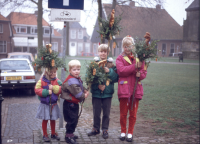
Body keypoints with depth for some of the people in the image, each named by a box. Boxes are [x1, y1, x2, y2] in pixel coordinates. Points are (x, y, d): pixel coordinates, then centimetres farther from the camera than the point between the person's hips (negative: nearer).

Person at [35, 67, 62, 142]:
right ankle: (45, 135, 20)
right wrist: (47, 92, -22)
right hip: (44, 104, -2)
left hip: (54, 104, 3)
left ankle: (53, 134, 31)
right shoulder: (42, 81, -9)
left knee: (53, 119, 14)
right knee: (45, 119, 6)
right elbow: (37, 90, -15)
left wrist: (53, 88, -23)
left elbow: (61, 89, -10)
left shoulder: (57, 81, -1)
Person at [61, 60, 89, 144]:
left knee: (75, 119, 20)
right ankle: (68, 136, 7)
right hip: (70, 104, -10)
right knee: (71, 120, -4)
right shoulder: (71, 81, -24)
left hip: (74, 103, 10)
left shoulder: (77, 79, 10)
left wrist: (85, 91, 2)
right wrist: (84, 96, -9)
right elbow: (77, 93, -25)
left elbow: (81, 87, 22)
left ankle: (71, 134, 34)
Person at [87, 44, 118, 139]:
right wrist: (98, 85, -17)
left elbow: (116, 78, -4)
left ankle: (105, 129, 23)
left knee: (106, 112, 9)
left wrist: (109, 71, -19)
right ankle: (96, 129, 28)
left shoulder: (111, 64, 0)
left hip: (108, 93, 0)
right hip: (96, 92, 0)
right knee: (96, 112, 12)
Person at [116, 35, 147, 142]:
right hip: (124, 89, -2)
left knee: (133, 113, 8)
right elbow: (121, 70, -15)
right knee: (123, 113, 7)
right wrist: (135, 67, -22)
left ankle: (130, 133, 21)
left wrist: (140, 74, -14)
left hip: (136, 89, 2)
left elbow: (144, 72, 9)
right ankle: (123, 132, 23)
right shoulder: (120, 58, 2)